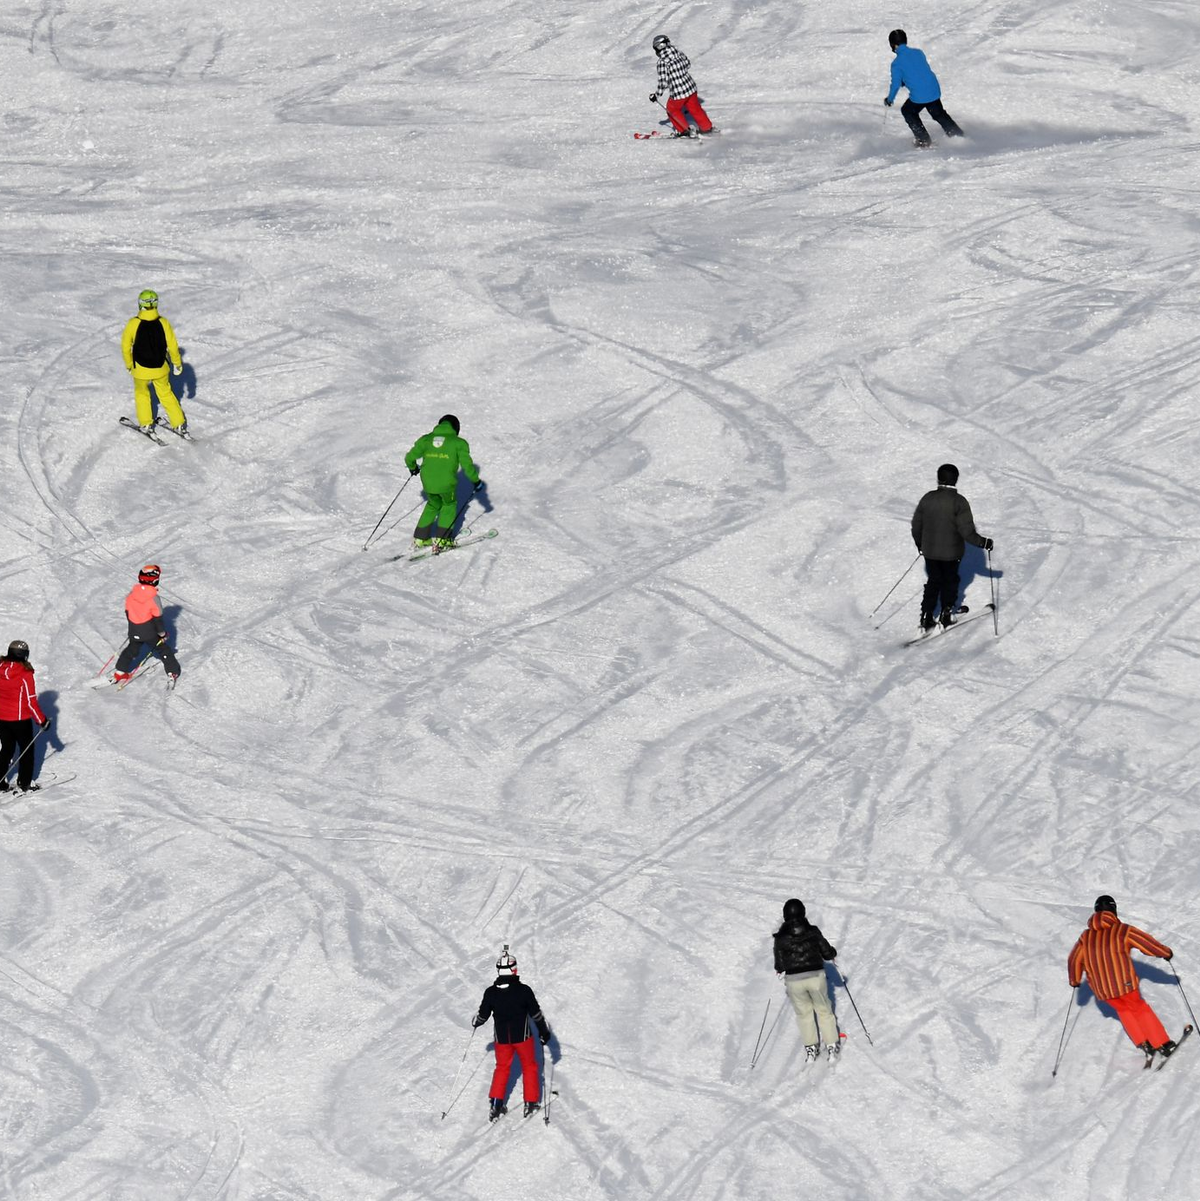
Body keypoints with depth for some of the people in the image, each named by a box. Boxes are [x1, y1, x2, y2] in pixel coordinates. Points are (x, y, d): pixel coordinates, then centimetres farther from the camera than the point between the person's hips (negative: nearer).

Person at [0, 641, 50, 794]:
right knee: (26, 750, 14)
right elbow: (31, 701, -17)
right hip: (20, 719, -5)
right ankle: (24, 783, 16)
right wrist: (42, 720, -7)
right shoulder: (25, 674, -19)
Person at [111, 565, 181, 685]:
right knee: (162, 649, 13)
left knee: (132, 649, 23)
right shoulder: (153, 597, -21)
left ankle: (120, 672, 22)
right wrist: (162, 633, 0)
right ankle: (172, 672, 13)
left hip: (134, 631, 4)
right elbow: (157, 617, -15)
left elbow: (128, 612, 6)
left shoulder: (131, 594, -7)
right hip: (150, 632, -4)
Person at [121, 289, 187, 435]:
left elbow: (126, 346, -7)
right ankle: (179, 424, 22)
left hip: (140, 369, -1)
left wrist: (128, 364, 11)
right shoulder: (163, 323, -15)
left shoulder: (133, 324, -18)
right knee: (166, 394, 19)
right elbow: (172, 345, -6)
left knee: (141, 394, 24)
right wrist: (177, 363, 11)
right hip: (160, 368, 1)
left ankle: (146, 424, 27)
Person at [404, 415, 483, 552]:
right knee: (449, 505, 24)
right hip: (446, 483, -3)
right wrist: (476, 480, 12)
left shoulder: (426, 440, 10)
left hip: (428, 482, 3)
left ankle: (420, 537, 27)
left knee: (433, 504, 29)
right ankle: (442, 539, 15)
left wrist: (412, 468, 34)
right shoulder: (458, 443, 2)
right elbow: (467, 465, -2)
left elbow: (410, 457, 13)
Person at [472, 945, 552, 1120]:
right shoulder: (524, 990, -19)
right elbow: (536, 1014, -10)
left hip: (502, 1038, 2)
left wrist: (475, 1022, 23)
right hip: (522, 1036, -2)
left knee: (502, 1068, 20)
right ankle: (531, 1103, 20)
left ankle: (495, 1104, 14)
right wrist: (544, 1032, 5)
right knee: (529, 1067, 17)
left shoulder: (491, 993, -13)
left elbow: (483, 1015, -1)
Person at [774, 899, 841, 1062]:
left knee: (804, 1013, 19)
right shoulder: (813, 932, -9)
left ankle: (811, 1048, 22)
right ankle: (832, 1046, 18)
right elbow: (827, 953, -2)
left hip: (793, 980, 0)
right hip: (815, 976, 0)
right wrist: (833, 952, 21)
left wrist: (779, 968, 20)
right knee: (824, 1011, 17)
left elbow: (780, 966, -4)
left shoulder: (781, 938, -8)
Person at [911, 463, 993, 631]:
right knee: (950, 582, 17)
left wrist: (919, 543, 22)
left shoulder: (927, 498, -4)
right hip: (951, 552, -3)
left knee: (933, 581, 17)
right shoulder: (958, 501, -16)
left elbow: (916, 524, 5)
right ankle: (946, 614, 20)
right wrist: (983, 542, -7)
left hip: (929, 551, 3)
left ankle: (927, 617, 13)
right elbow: (966, 530, -20)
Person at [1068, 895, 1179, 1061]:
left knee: (1123, 1009, 25)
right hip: (1124, 984, -3)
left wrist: (1075, 980, 31)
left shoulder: (1086, 937, 6)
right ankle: (1162, 1044, 15)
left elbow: (1074, 960, 14)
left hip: (1102, 990, 3)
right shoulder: (1122, 931, -5)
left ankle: (1142, 1043, 19)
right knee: (1140, 1009, 15)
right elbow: (1147, 943, 1)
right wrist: (1166, 952, 18)